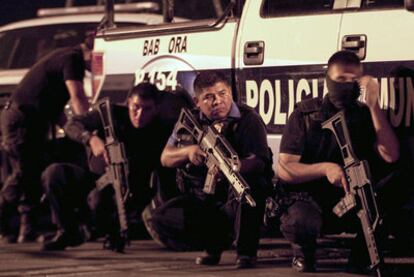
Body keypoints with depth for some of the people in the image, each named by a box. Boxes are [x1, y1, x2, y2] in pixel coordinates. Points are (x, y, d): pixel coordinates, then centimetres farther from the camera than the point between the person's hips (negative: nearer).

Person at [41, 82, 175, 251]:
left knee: (98, 198, -37)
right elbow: (71, 125, -6)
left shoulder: (160, 133, -9)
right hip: (96, 179, 4)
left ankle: (114, 233, -3)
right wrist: (91, 139, -27)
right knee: (54, 173, -21)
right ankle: (67, 232, -5)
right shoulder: (113, 114, -3)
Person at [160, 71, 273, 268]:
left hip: (235, 203, -5)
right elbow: (165, 158, 6)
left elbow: (261, 163, -22)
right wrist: (188, 151, -17)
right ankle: (214, 244, 13)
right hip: (200, 203, 5)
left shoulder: (247, 119, -10)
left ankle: (246, 252, -18)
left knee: (249, 183, -35)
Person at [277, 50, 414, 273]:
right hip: (310, 200, -3)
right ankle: (304, 253, 1)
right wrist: (325, 168, -24)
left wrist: (373, 106, -15)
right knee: (300, 221, -40)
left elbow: (390, 156, -12)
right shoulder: (305, 115, -1)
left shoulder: (365, 115, 6)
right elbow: (284, 170, -8)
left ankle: (361, 255, -7)